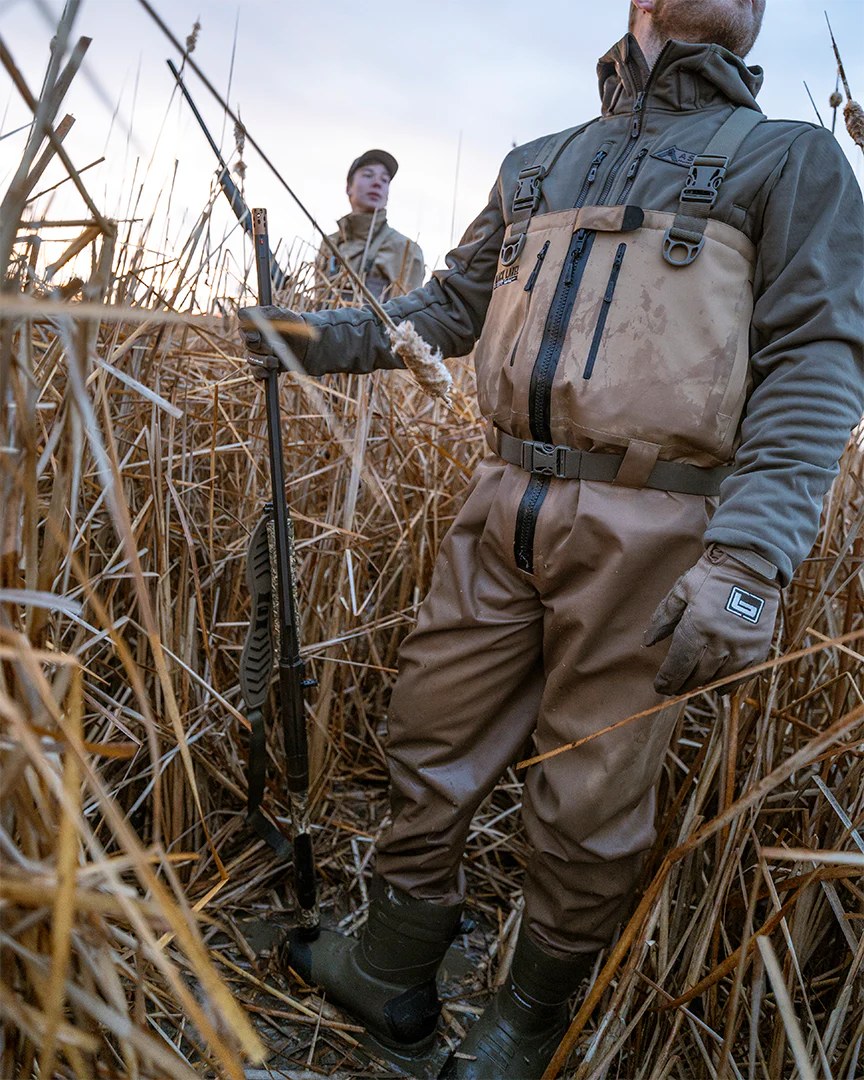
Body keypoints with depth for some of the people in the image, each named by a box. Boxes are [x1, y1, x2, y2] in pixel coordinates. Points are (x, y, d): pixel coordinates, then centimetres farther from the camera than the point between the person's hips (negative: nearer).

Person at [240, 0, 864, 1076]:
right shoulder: (537, 164, 19)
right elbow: (452, 305, 24)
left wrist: (749, 558, -20)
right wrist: (312, 334, 11)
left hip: (646, 532, -3)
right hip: (505, 506, 4)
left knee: (590, 801, 6)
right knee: (431, 739, 10)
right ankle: (392, 973, 33)